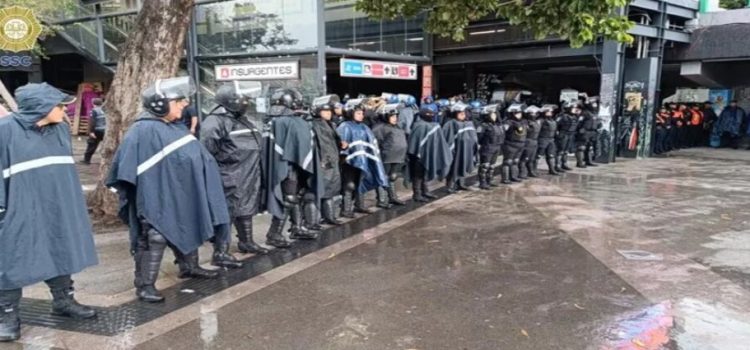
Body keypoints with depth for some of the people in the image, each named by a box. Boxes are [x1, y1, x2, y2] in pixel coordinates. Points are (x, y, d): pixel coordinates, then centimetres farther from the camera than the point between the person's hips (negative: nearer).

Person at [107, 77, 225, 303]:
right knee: (154, 237, -6)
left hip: (181, 194, 10)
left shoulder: (176, 128, 10)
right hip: (157, 197, -9)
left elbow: (196, 154, 21)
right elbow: (126, 162, -20)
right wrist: (126, 192, -20)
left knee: (186, 230, 21)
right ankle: (144, 285, 3)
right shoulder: (143, 130, -19)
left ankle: (189, 266, 39)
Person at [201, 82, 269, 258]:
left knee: (247, 210, 20)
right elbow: (207, 150, -23)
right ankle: (220, 253, -1)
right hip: (230, 179, -10)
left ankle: (246, 242, 35)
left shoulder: (244, 121, 17)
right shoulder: (216, 121, -15)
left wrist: (254, 170, 27)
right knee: (227, 214, -7)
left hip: (248, 177, 10)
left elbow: (255, 146, 28)